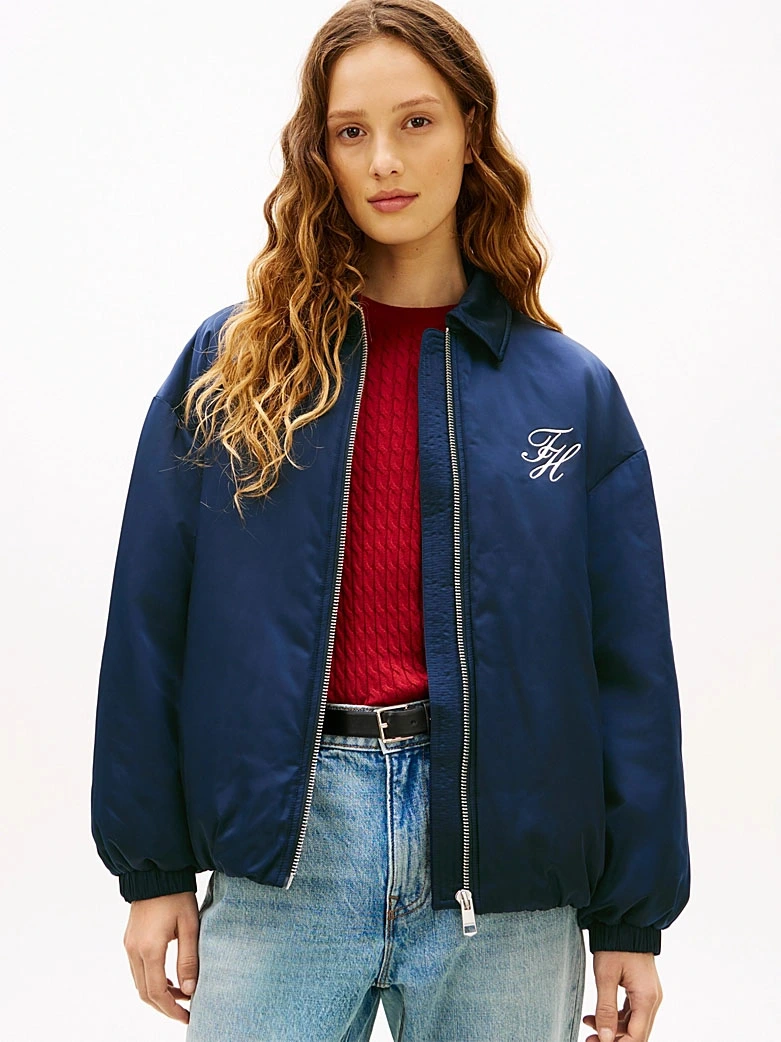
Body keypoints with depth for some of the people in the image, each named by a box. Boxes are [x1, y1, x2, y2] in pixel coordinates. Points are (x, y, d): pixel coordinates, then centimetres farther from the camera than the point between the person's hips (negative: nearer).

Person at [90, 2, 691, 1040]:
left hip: (508, 885, 1)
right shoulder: (230, 367, 4)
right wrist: (155, 869, 3)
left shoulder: (571, 390, 4)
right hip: (281, 860, 0)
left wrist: (632, 921, 3)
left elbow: (629, 668, 4)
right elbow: (151, 628, 4)